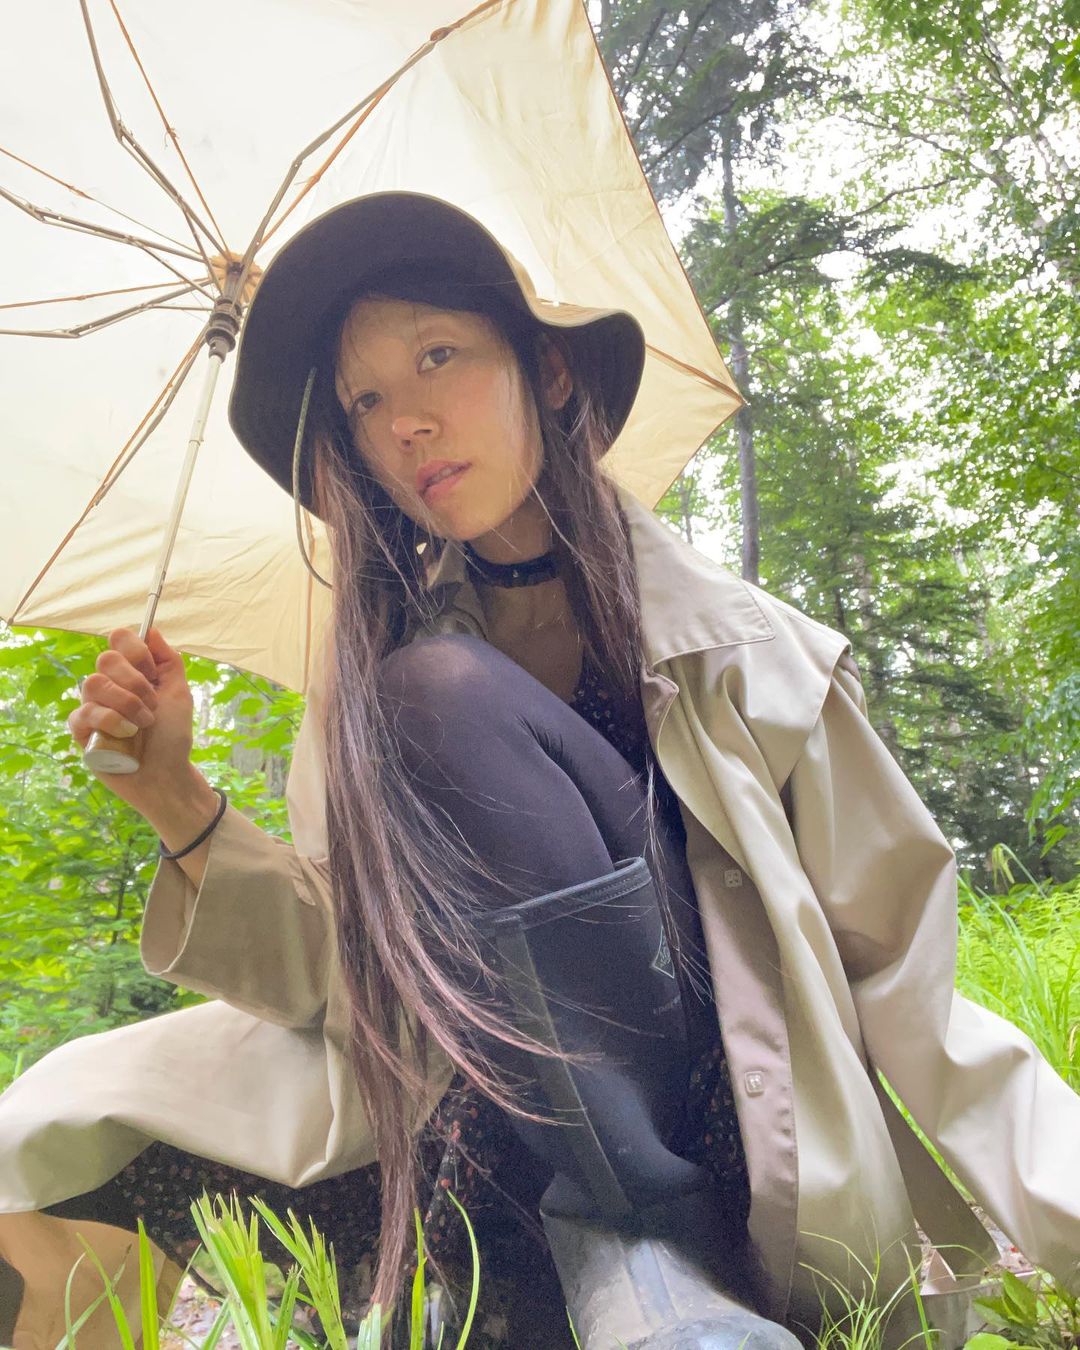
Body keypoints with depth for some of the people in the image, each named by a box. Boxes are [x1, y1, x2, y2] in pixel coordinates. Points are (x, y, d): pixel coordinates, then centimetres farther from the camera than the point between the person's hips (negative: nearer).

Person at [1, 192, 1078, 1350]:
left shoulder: (741, 651, -7)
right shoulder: (371, 677, 2)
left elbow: (902, 969, -4)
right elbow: (336, 963, -1)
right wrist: (180, 807, -15)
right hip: (500, 1136, 4)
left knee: (443, 694, -24)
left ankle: (644, 1243, -15)